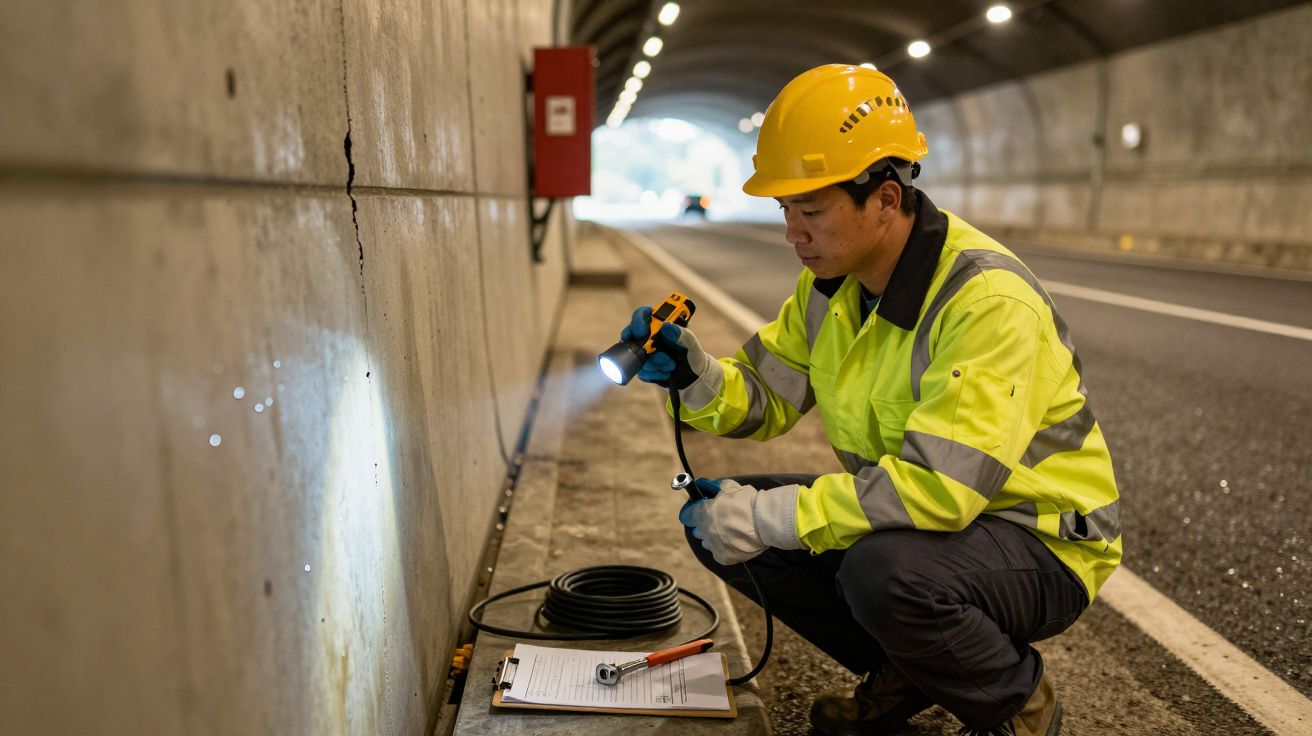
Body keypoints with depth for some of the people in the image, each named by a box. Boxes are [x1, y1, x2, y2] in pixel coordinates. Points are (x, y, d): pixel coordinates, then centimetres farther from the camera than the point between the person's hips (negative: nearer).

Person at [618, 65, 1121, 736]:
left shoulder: (986, 299, -28)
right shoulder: (833, 281, -2)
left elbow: (942, 484, -36)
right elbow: (765, 395, 4)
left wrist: (770, 517, -32)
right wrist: (695, 377, -18)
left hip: (1040, 540, -7)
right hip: (916, 513, 8)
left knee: (885, 571, -38)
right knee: (720, 523, -3)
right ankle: (905, 673, 11)